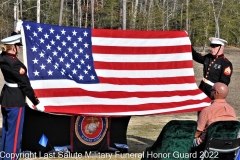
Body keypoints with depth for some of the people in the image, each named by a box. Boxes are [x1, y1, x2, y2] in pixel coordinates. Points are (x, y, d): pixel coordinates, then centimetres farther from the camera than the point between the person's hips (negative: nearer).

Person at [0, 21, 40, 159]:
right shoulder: (15, 64, -23)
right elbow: (25, 85, -20)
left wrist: (16, 31, 28)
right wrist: (36, 101, -14)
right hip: (16, 101, -9)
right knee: (14, 133, -1)